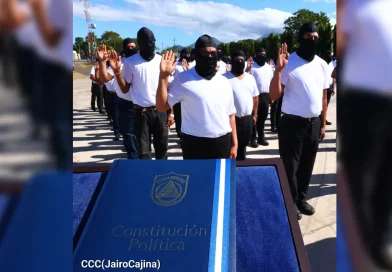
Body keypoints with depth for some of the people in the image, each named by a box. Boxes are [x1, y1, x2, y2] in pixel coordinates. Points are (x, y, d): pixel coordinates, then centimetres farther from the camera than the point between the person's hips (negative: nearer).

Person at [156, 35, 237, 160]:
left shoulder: (224, 82, 9)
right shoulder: (183, 79, -4)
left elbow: (230, 115, 13)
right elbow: (162, 106, -7)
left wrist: (234, 144, 9)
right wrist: (163, 76, -16)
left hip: (222, 143, 4)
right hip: (195, 144, -4)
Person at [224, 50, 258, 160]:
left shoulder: (250, 78, 9)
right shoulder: (224, 78, -7)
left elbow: (255, 97, 14)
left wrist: (254, 115, 12)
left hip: (247, 119, 5)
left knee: (243, 146, 18)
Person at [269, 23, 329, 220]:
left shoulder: (322, 65, 7)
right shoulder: (289, 63, -11)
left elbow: (323, 96, 14)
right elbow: (274, 96, -17)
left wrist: (322, 124, 13)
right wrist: (278, 69, -27)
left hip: (314, 123, 6)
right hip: (292, 123, -5)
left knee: (307, 165, 16)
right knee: (290, 166, 5)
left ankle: (301, 199, 34)